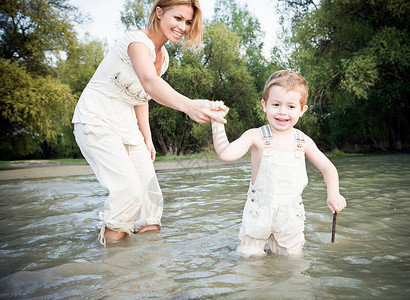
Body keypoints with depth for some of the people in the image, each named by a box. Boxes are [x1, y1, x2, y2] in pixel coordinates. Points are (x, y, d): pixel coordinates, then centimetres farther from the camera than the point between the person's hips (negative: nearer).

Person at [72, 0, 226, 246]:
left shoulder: (163, 57, 7)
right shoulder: (138, 41, -21)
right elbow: (150, 82, -42)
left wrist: (147, 138, 8)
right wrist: (188, 106, -61)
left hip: (127, 125, 8)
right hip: (96, 121, -8)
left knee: (150, 189, 2)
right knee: (129, 190, -19)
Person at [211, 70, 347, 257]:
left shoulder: (303, 142, -2)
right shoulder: (256, 137, -11)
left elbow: (327, 168, 6)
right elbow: (226, 154, -24)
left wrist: (333, 194, -11)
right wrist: (218, 122, -28)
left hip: (291, 215, 2)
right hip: (258, 212, -2)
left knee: (290, 256, 14)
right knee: (250, 257, 5)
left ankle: (277, 250, 43)